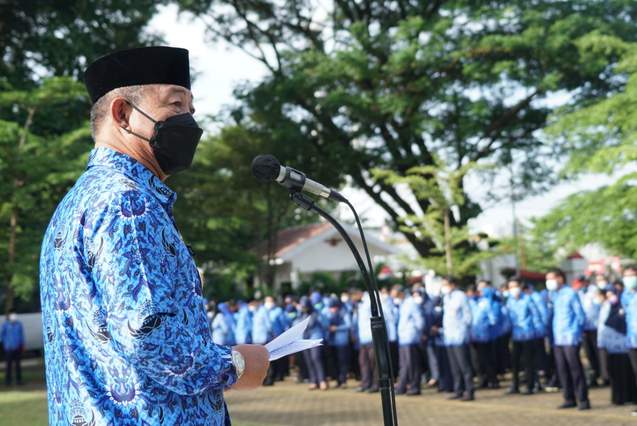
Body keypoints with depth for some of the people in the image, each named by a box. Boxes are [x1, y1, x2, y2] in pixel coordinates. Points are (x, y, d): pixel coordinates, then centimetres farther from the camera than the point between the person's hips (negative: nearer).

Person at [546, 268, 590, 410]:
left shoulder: (570, 293, -7)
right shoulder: (556, 296, 14)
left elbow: (580, 315, -8)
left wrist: (574, 332, -11)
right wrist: (555, 332, 11)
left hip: (570, 339, -7)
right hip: (558, 339, 7)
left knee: (576, 370, -6)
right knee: (562, 370, 8)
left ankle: (583, 400, -1)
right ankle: (569, 399, 17)